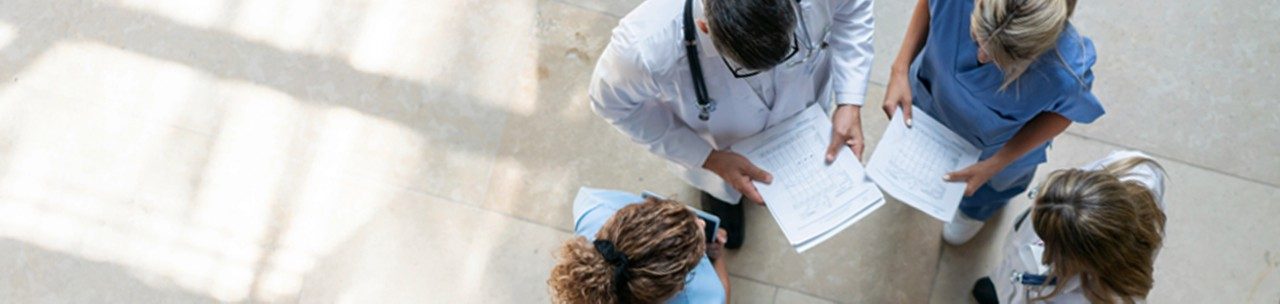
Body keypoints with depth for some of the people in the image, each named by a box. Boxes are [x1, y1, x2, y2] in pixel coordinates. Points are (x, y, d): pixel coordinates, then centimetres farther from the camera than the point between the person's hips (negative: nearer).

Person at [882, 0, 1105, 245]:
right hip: (933, 92, 1)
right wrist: (900, 70, -25)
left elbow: (1061, 113, -22)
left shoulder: (1065, 75, -46)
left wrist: (993, 165, -21)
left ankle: (977, 209, 72)